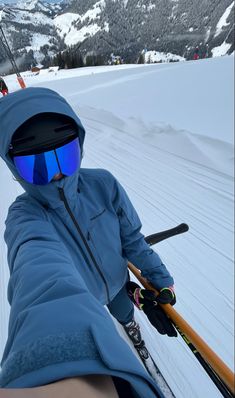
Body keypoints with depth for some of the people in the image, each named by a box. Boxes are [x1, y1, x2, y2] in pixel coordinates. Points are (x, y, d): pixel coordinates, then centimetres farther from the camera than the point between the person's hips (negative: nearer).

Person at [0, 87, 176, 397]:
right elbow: (41, 264, -54)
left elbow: (131, 236, -15)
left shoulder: (103, 184, -26)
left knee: (124, 313, 34)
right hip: (77, 299, -1)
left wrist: (158, 276, -9)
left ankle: (130, 324, 72)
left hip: (116, 281, 2)